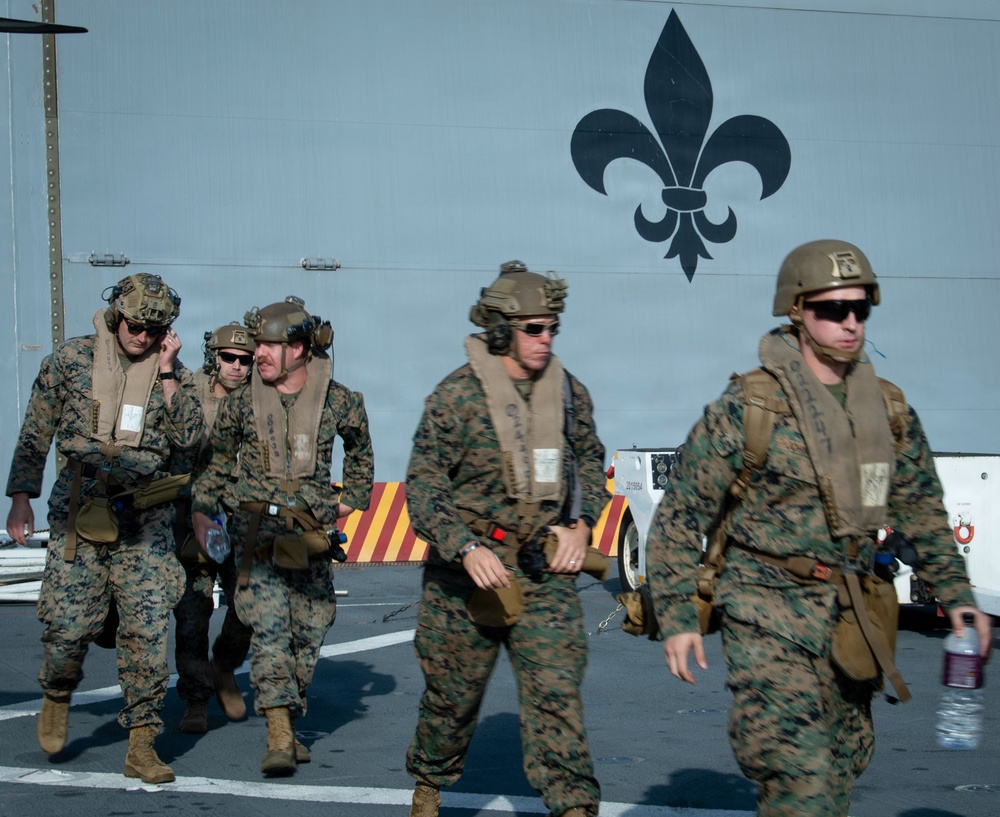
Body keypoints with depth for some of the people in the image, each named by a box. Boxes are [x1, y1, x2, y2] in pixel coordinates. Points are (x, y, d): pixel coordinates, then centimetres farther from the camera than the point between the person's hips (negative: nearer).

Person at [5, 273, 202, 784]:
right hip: (78, 514, -1)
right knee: (68, 624, -2)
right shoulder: (70, 359, 2)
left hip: (145, 520, 1)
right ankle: (57, 697, 32)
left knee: (148, 630, -4)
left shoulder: (172, 371, 7)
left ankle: (141, 745, 4)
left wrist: (166, 373, -10)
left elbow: (187, 435, -7)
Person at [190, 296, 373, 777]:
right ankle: (279, 738, -17)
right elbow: (216, 462, 14)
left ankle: (288, 724, 24)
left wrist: (352, 499, 16)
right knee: (269, 631, -14)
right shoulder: (240, 404, 1)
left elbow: (360, 450, 21)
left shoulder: (338, 402, 1)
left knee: (309, 634, 6)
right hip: (258, 535, -1)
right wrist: (202, 511, 4)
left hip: (313, 538, 2)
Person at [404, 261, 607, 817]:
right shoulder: (457, 395, -10)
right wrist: (465, 549, -22)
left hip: (546, 568, 2)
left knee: (556, 689, -8)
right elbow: (423, 485, -10)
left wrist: (581, 524, 1)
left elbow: (590, 463, 18)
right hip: (468, 567, -2)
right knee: (453, 692, 12)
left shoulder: (569, 392, 4)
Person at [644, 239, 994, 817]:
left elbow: (922, 509, 19)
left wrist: (957, 594, 11)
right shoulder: (748, 406, -9)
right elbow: (681, 515, -6)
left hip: (853, 621, 6)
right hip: (771, 619, -6)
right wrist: (677, 616, -10)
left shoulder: (889, 410, 7)